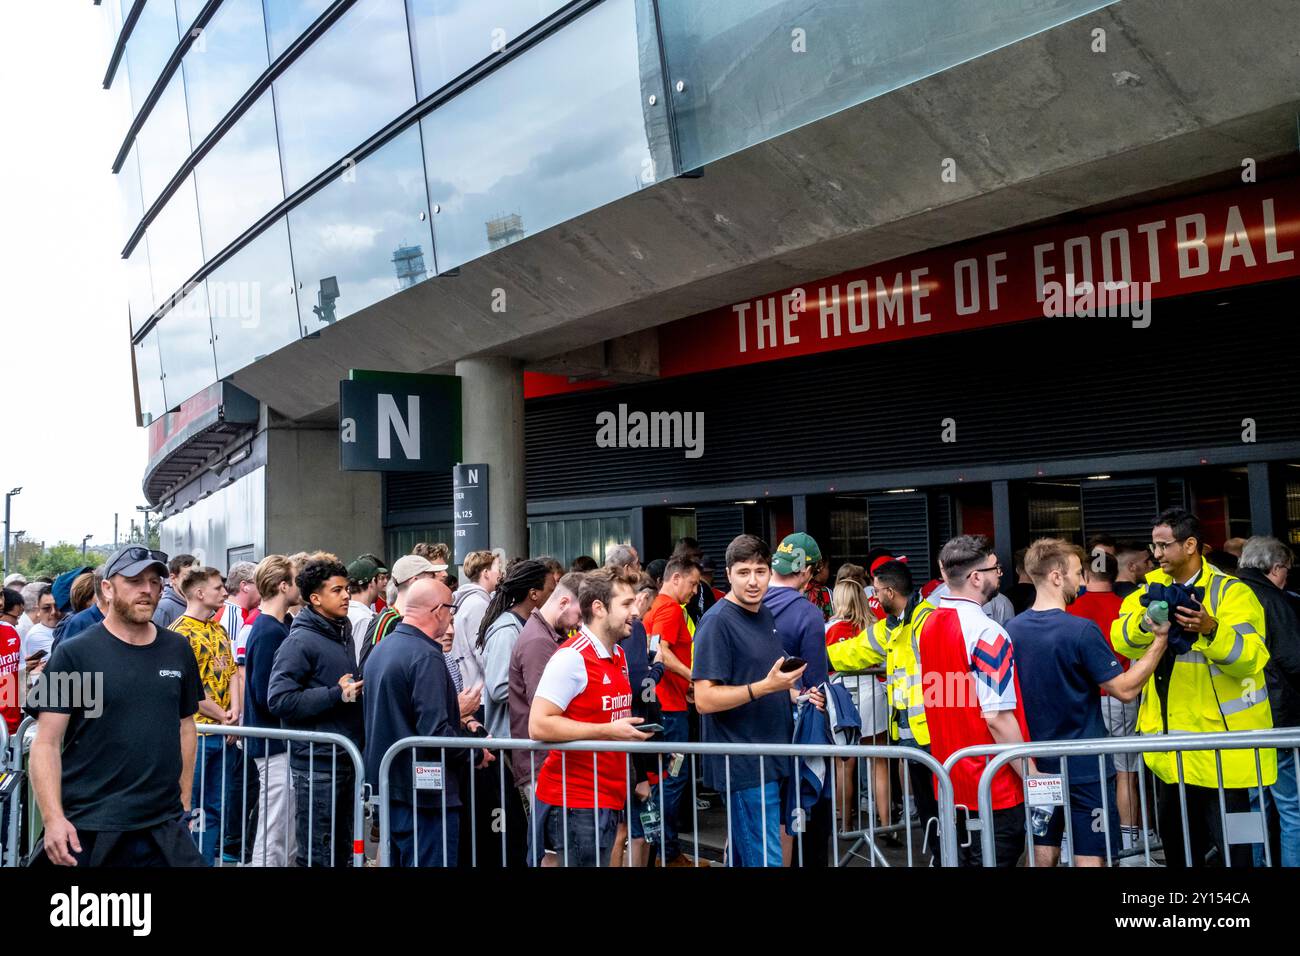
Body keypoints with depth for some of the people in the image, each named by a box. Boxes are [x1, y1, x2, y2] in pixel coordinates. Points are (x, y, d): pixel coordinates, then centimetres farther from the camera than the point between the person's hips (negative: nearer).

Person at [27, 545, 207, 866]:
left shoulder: (178, 650, 6)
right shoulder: (74, 653, -4)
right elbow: (46, 743, -7)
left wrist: (184, 802, 12)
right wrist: (53, 818, -16)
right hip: (86, 831, -3)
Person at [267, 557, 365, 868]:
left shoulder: (343, 634, 14)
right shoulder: (300, 641, -12)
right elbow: (279, 700, -21)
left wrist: (358, 690, 9)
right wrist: (337, 694, -21)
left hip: (347, 758, 8)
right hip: (317, 763, -8)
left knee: (342, 850, 17)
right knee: (317, 855, 1)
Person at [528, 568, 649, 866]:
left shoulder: (618, 655, 12)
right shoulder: (572, 658, -16)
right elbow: (539, 726, -22)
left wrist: (634, 729, 9)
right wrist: (608, 732, -21)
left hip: (609, 798, 8)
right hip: (575, 804, -8)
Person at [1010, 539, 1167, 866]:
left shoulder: (1012, 630, 0)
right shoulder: (1081, 630, -18)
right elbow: (1125, 689, -14)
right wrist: (1159, 642, -8)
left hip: (1037, 765, 6)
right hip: (1084, 766, -6)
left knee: (1043, 854, 14)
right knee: (1091, 857, 4)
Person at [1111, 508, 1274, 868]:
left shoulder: (1231, 591, -11)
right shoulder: (1154, 585, 6)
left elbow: (1249, 659, -21)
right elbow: (1122, 640, -7)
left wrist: (1212, 630, -38)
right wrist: (1145, 623, -27)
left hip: (1219, 740, -6)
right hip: (1169, 740, 6)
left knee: (1230, 845, 3)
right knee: (1177, 846, 19)